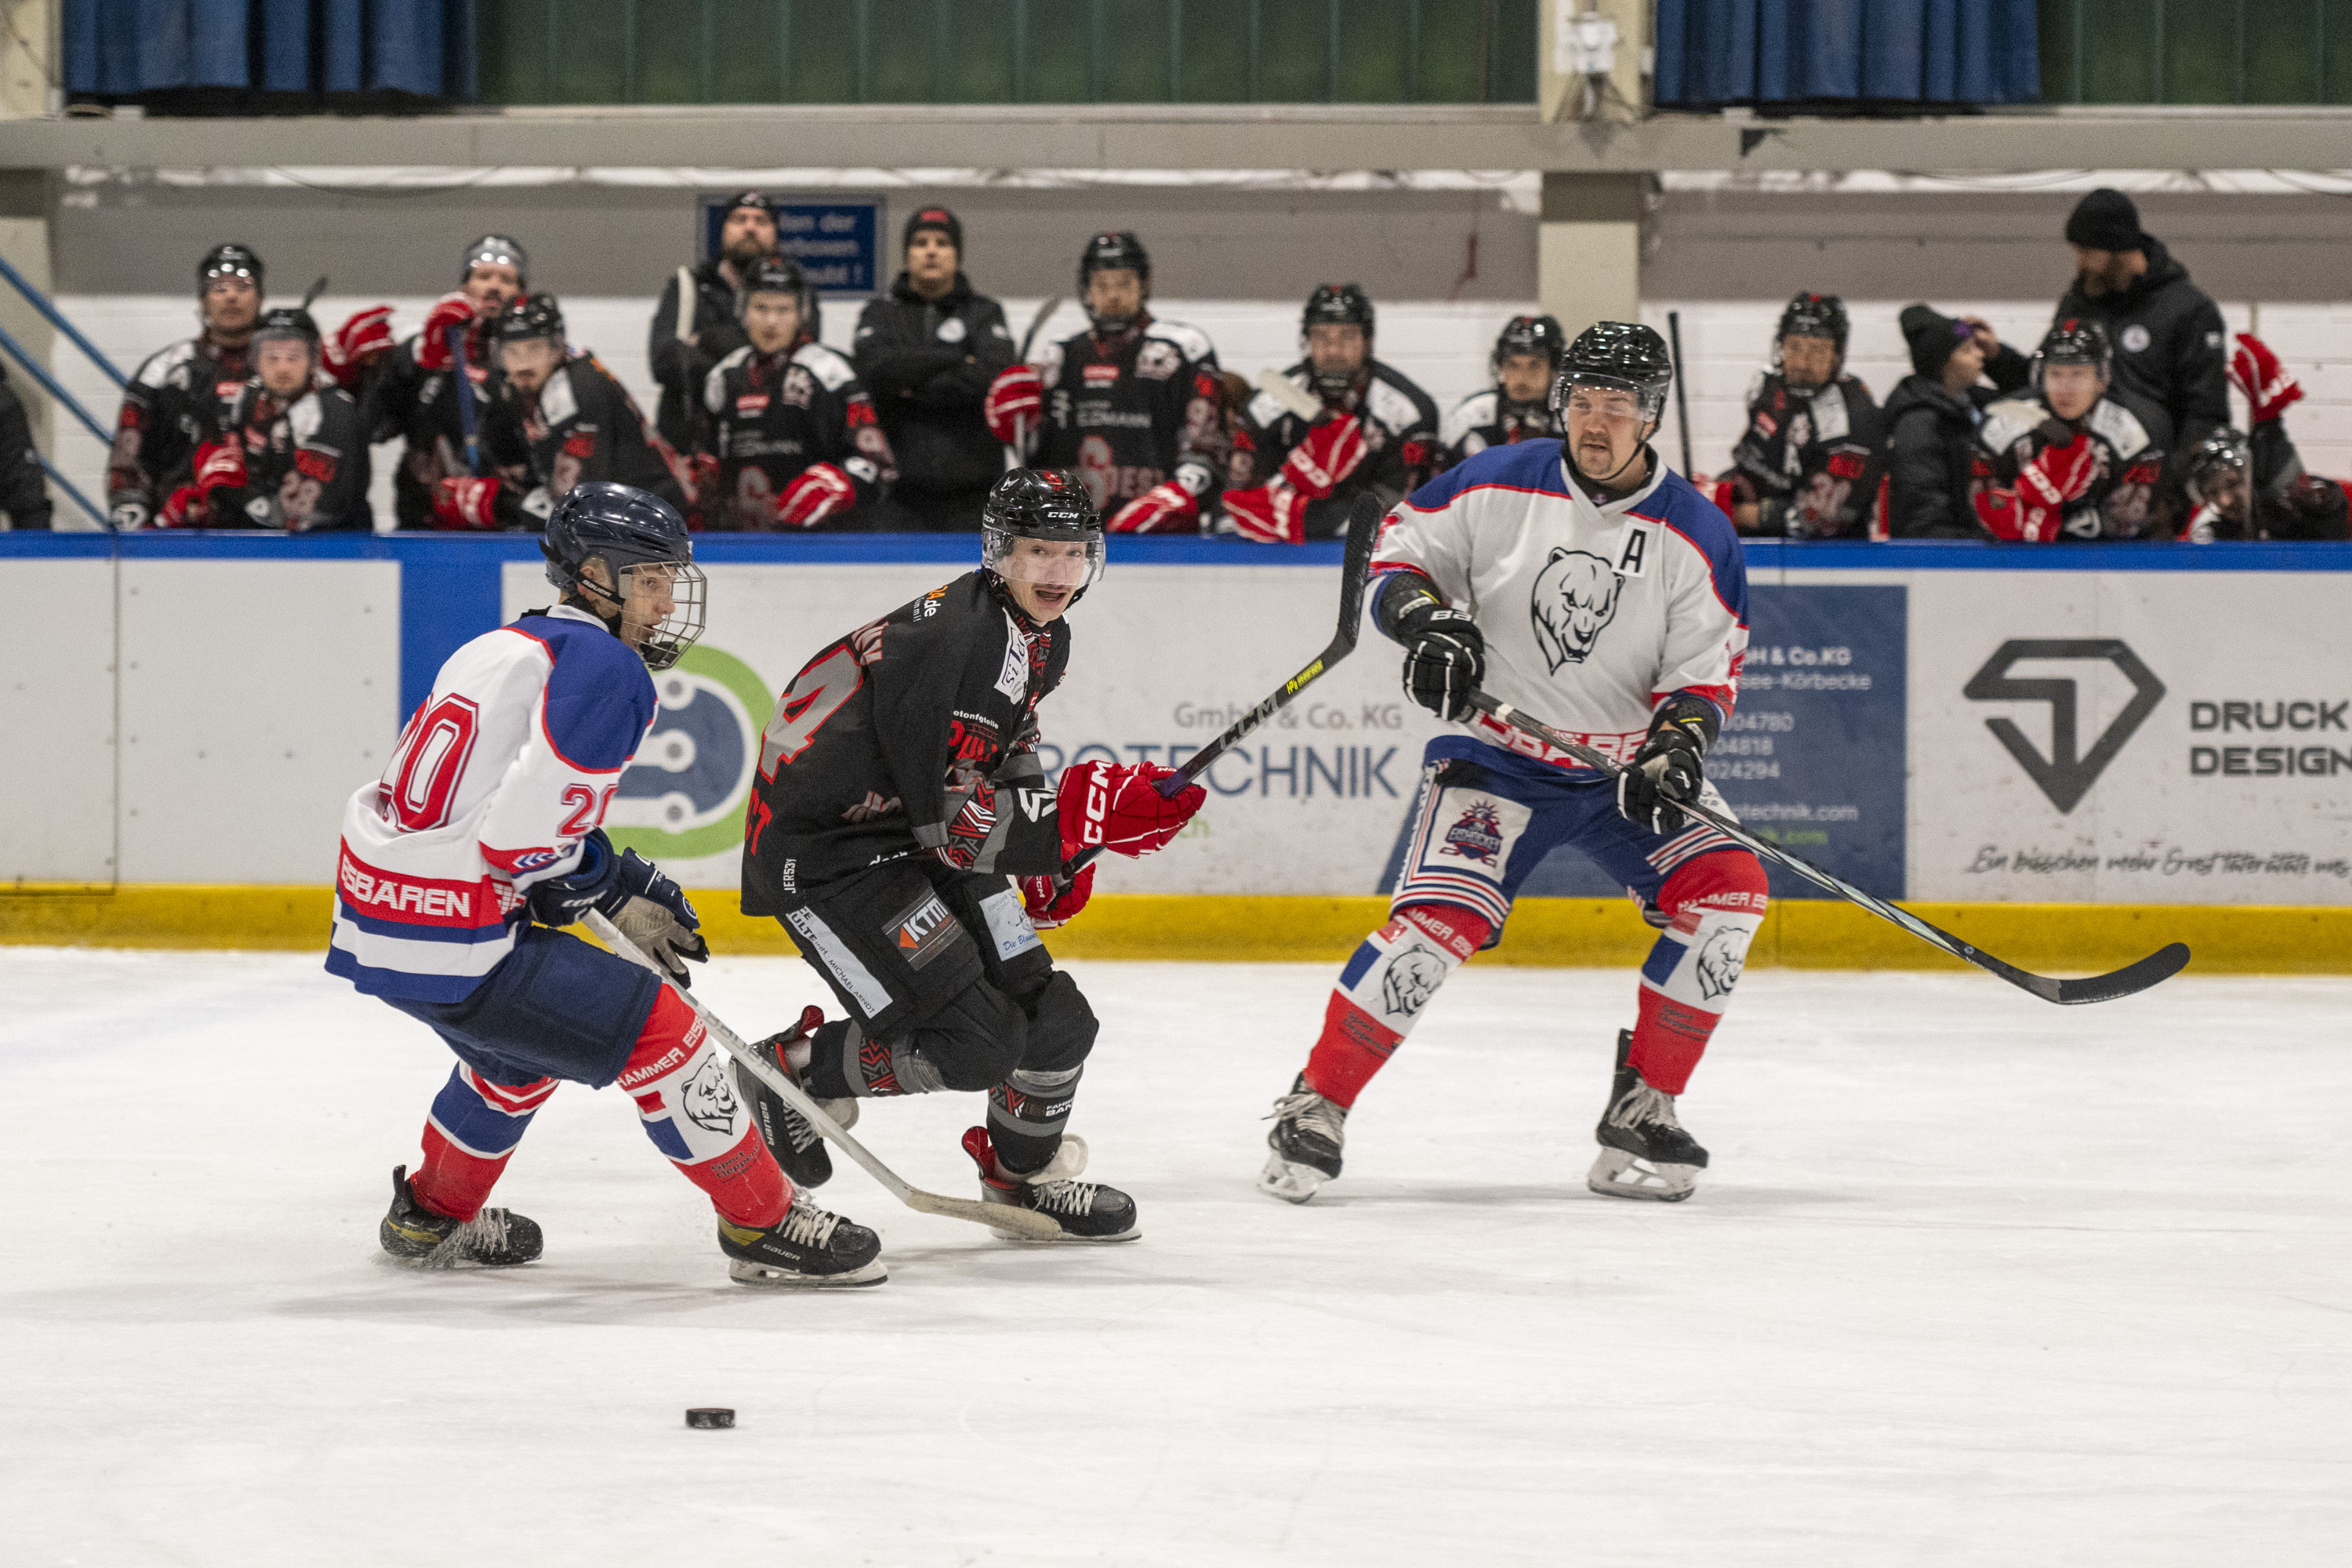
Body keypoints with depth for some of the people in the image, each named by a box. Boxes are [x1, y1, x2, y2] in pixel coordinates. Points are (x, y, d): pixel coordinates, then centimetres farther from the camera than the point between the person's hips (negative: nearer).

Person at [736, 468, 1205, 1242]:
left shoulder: (1044, 637, 2)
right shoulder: (945, 643, -29)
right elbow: (952, 821, -28)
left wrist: (1051, 848, 14)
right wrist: (1087, 813, -31)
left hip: (914, 841, 9)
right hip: (820, 850, -9)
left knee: (1052, 1019, 6)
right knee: (974, 1044, -18)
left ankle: (1027, 1176, 33)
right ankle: (789, 1071, 3)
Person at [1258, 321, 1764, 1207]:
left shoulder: (1697, 535, -6)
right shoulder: (1498, 486, -7)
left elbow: (1708, 670, -4)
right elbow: (1399, 547, 4)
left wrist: (1680, 743, -23)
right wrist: (1423, 618, -17)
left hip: (1627, 763, 2)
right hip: (1496, 755, -2)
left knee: (1727, 889, -16)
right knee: (1439, 918, -21)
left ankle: (1640, 1114, -5)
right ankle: (1315, 1105, -8)